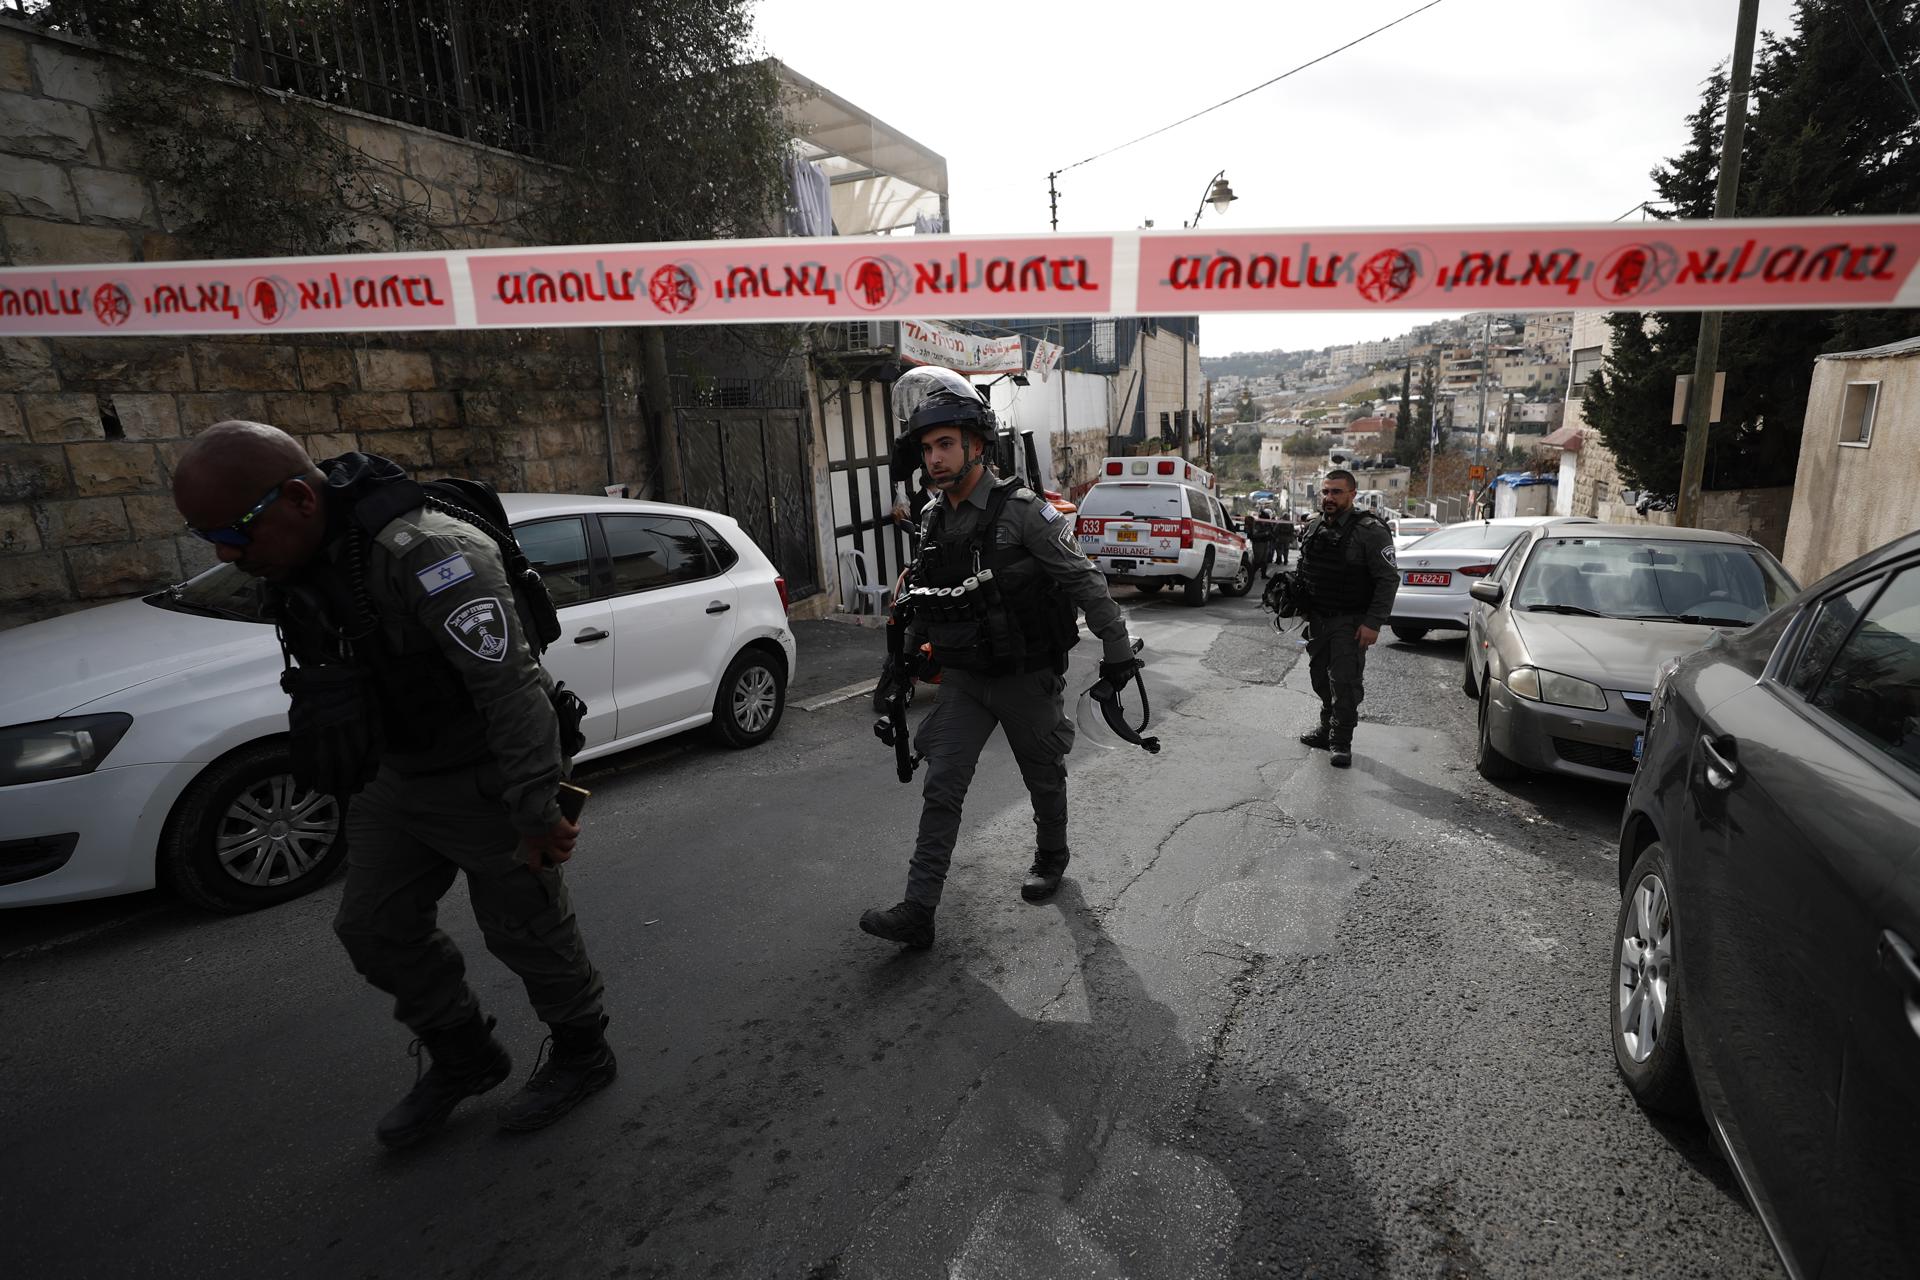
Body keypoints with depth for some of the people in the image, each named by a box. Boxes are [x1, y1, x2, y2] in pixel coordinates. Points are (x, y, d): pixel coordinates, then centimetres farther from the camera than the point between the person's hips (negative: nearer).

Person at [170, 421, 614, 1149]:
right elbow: (332, 673, 13)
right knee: (374, 929, 16)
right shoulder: (296, 561, -1)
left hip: (483, 781, -9)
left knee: (526, 930, 6)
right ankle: (463, 1059, 36)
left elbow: (512, 687, -31)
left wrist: (537, 811, -27)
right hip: (395, 780, 9)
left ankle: (582, 1057, 30)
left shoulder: (428, 556, -31)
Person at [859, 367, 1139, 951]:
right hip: (964, 680, 5)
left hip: (1026, 678, -4)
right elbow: (922, 595, 17)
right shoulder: (933, 520, 3)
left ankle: (1051, 859, 43)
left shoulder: (1022, 510, -16)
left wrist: (1116, 645, -14)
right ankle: (918, 912, 1)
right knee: (941, 789, -2)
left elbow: (1083, 579, -14)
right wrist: (908, 652, 22)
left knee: (1044, 779, 16)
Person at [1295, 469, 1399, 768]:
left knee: (1345, 681, -5)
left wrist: (1373, 623, -19)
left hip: (1349, 622, -7)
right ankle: (1327, 729, 30)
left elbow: (1388, 579, -14)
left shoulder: (1370, 531, -13)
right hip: (1317, 619, 7)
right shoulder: (1313, 527, 8)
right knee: (1321, 676, 14)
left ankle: (1341, 742, 5)